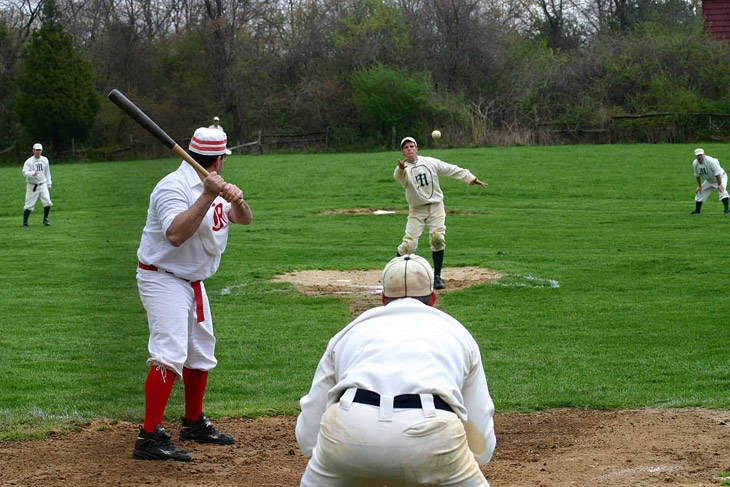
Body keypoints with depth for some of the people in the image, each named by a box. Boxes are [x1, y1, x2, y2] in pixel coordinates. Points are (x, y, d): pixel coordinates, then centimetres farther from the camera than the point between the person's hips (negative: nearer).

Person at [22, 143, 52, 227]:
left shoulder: (45, 160, 8)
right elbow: (25, 173, -17)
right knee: (29, 205, -4)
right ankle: (25, 222, 7)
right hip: (32, 185, -4)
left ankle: (45, 219, 11)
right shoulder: (29, 161, -8)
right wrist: (33, 173, -35)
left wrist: (49, 184, 16)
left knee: (47, 202, -9)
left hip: (43, 184, 4)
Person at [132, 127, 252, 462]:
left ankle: (194, 424, 34)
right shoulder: (175, 186, -20)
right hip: (163, 280, -10)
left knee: (201, 352, 18)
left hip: (193, 282, 10)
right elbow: (175, 235, -32)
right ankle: (150, 437, -25)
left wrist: (236, 198, -15)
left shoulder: (212, 187, 9)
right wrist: (207, 197, -34)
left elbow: (244, 219, 6)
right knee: (170, 354, -21)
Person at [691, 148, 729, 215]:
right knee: (700, 192, 6)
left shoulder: (711, 161, -33)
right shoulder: (695, 163, -13)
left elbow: (717, 174, -31)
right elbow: (697, 175, 2)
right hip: (709, 181, 7)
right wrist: (699, 186, 2)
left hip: (721, 177, -6)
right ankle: (697, 211, 20)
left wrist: (719, 185, -32)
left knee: (722, 190, -29)